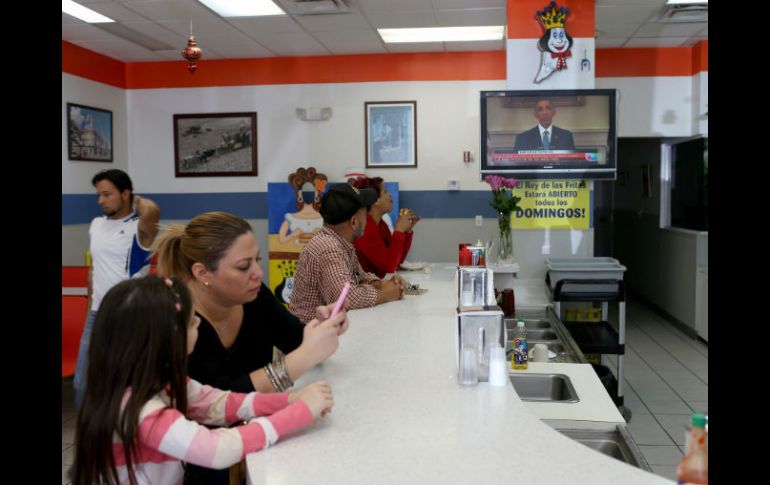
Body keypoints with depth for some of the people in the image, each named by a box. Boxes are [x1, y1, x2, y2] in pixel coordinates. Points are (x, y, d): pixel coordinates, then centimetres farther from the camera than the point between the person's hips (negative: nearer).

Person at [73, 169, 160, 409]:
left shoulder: (139, 228, -12)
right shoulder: (96, 225, 10)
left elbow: (152, 210, -36)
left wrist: (136, 200, -14)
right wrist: (90, 304, 19)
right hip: (97, 315, 7)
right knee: (82, 383, 12)